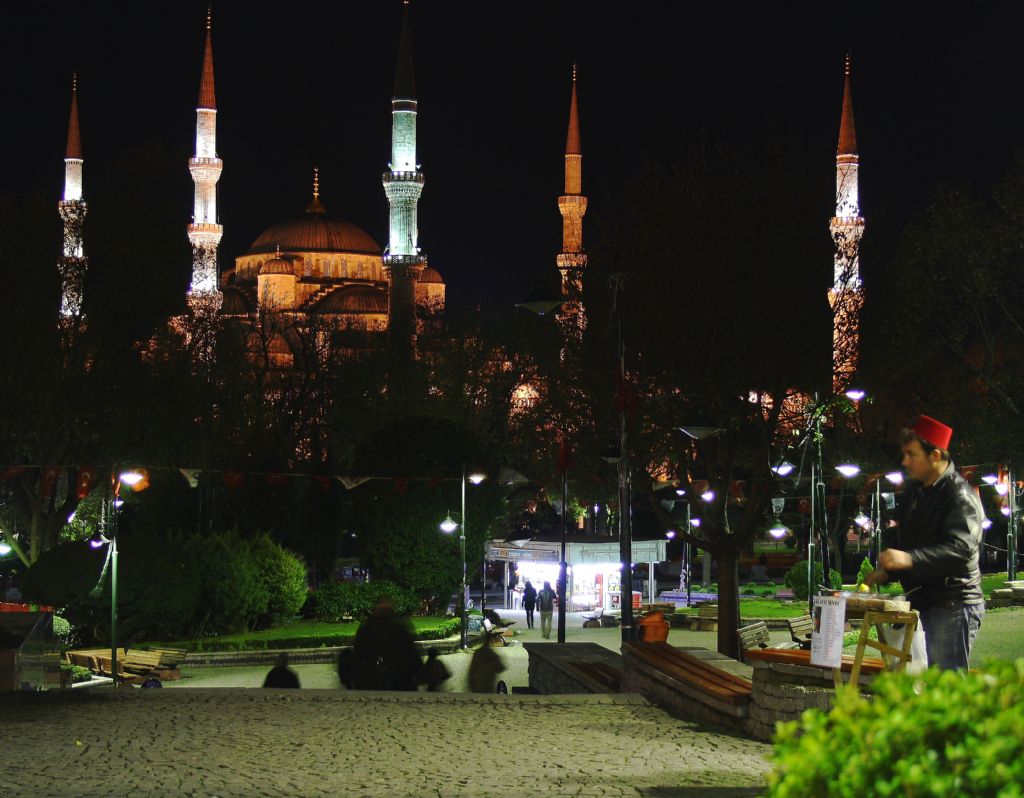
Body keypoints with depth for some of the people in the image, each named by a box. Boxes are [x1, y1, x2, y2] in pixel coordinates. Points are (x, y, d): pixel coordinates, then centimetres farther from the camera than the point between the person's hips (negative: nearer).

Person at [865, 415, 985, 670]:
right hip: (923, 600, 9)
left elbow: (961, 548, -28)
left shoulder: (960, 496, -14)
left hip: (953, 604, -9)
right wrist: (886, 571, 14)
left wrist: (910, 559, -37)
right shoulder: (914, 490, 16)